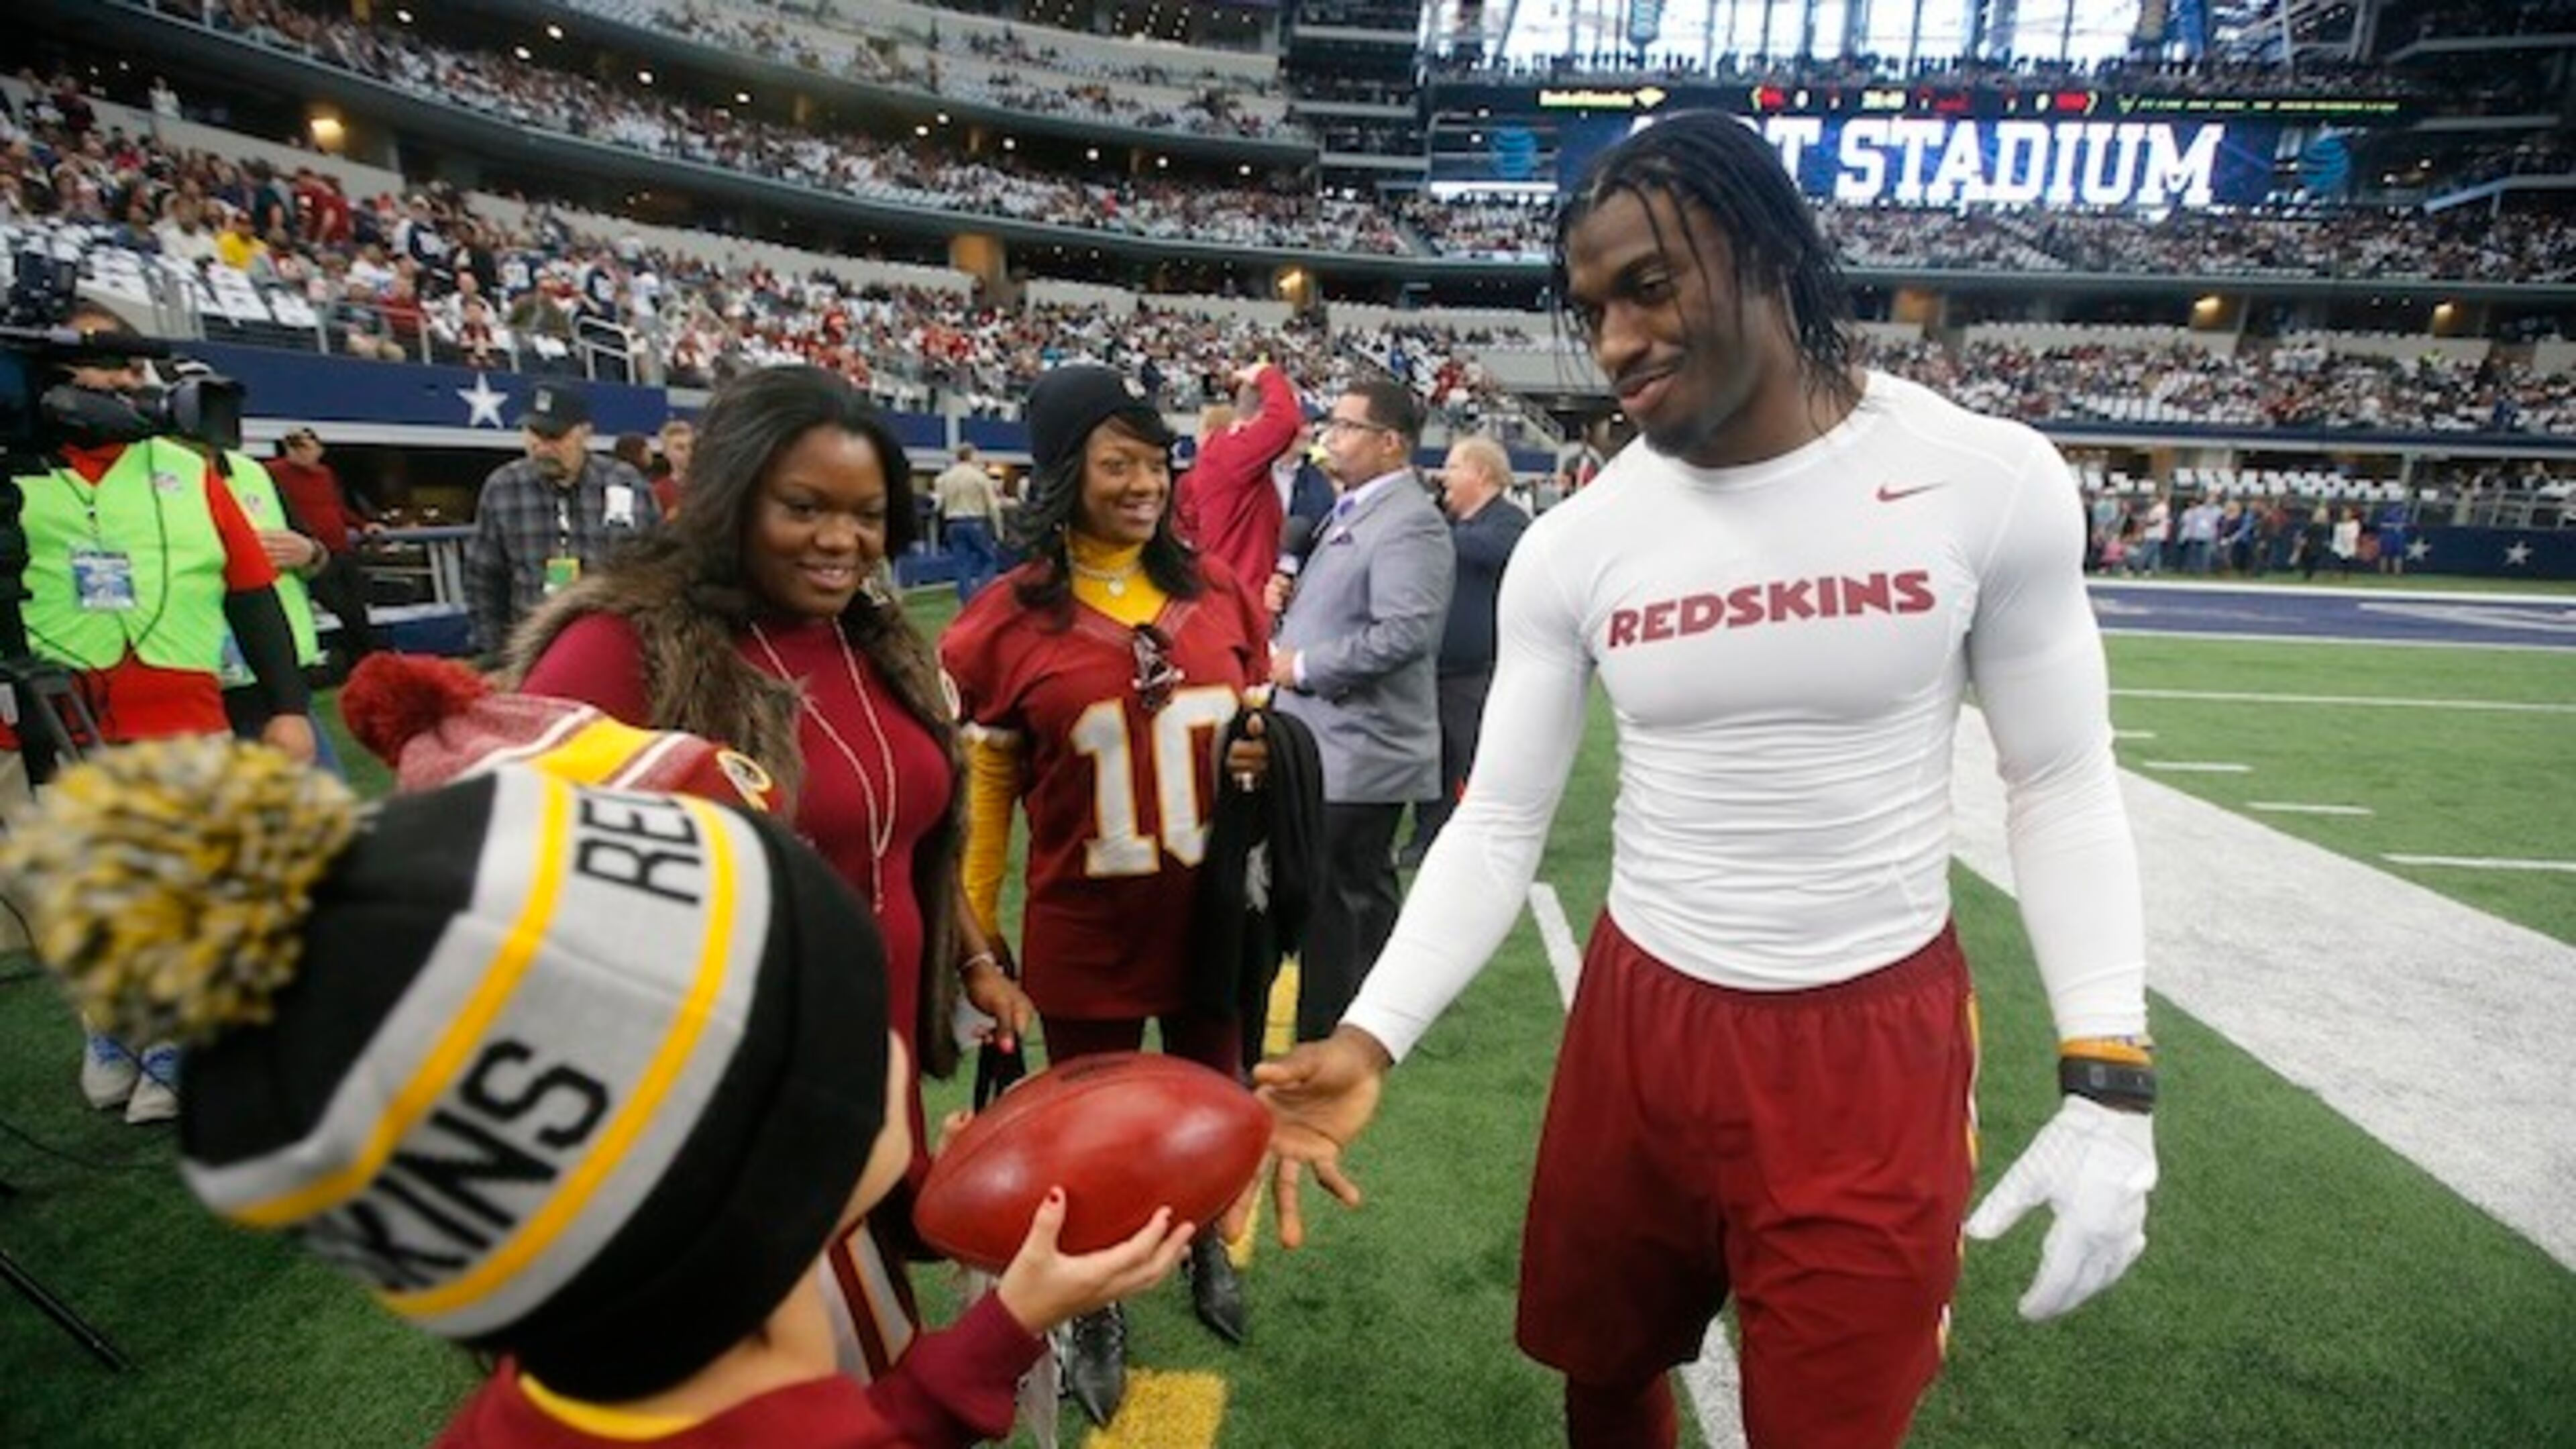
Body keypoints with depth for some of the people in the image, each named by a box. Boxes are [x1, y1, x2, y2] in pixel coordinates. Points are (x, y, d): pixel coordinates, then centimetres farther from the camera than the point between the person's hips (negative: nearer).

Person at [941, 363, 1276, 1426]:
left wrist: (1262, 757, -9)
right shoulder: (1008, 620, -10)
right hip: (1084, 934, -2)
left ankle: (1206, 1248, 52)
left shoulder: (1221, 594, -2)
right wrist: (974, 934, 0)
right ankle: (1097, 1312, 43)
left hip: (1214, 916, 3)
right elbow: (984, 787, -3)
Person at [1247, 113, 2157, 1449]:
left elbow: (2061, 789, -2)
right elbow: (1498, 825, -6)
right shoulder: (1570, 548, -7)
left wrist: (2108, 1081, -8)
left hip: (1876, 1041, -1)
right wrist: (1369, 1037, -19)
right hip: (1639, 1016, 2)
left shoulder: (1992, 483, -10)